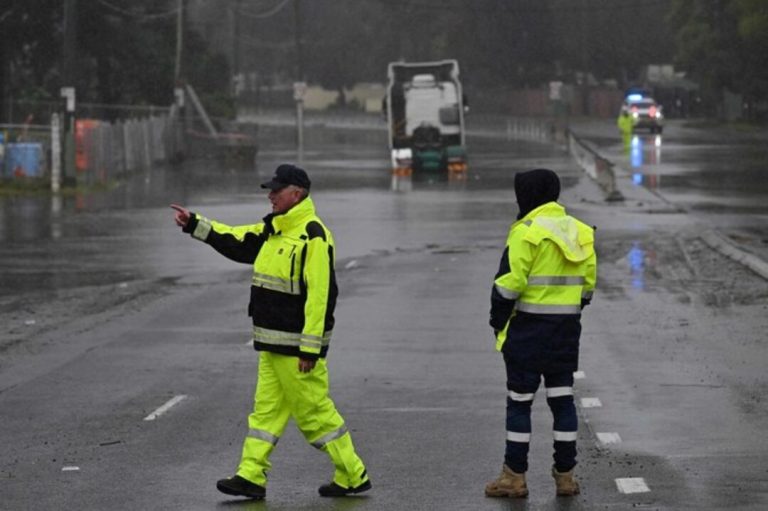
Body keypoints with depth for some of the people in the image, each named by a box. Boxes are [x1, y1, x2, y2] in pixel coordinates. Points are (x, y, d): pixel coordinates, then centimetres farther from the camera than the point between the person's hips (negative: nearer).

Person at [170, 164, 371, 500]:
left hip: (297, 346, -10)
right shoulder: (273, 230, 13)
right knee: (266, 408, 9)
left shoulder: (313, 236, -18)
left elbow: (320, 295, -22)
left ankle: (353, 476, 6)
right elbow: (235, 241, 23)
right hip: (272, 344, 10)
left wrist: (310, 348, -23)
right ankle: (251, 477, 11)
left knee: (315, 412, -3)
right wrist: (195, 224, 13)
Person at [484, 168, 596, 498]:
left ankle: (515, 477, 3)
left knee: (519, 400, 1)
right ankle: (565, 475, 12)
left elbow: (510, 282, -16)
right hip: (567, 328, 6)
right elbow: (588, 283, 12)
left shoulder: (527, 231, -13)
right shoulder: (580, 233, 9)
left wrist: (498, 320, -4)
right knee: (562, 398, 11)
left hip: (529, 326, -6)